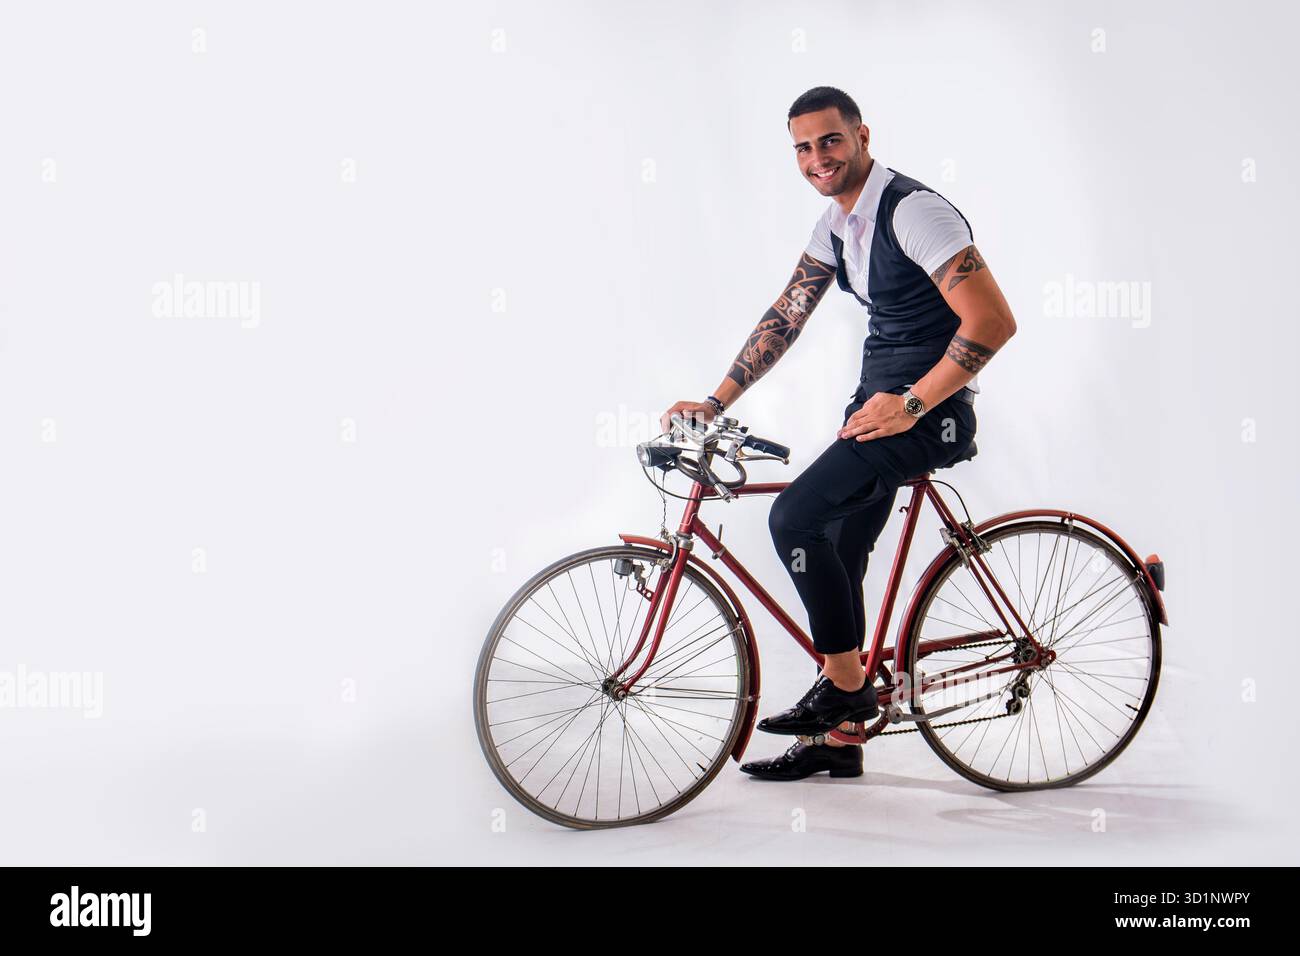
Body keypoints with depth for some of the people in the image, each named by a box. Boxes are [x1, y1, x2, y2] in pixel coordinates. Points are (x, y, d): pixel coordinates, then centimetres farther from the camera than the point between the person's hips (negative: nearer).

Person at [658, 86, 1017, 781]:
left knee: (795, 516, -21)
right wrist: (714, 403, 6)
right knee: (835, 557, 9)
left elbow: (994, 320, -24)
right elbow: (784, 318, 13)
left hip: (928, 412, -9)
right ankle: (833, 737, 21)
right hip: (877, 398, 9)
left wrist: (911, 405, -22)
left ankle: (848, 687, -6)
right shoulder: (836, 222, 10)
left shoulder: (913, 211, -18)